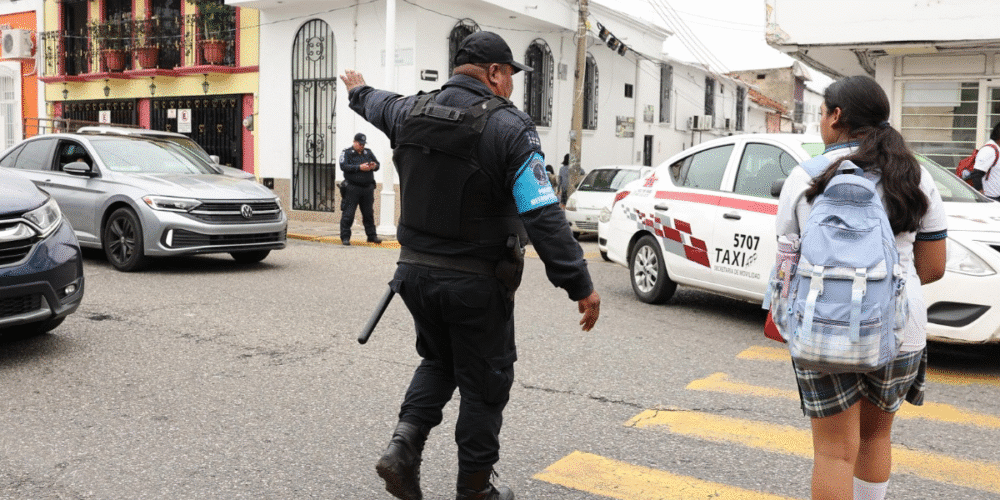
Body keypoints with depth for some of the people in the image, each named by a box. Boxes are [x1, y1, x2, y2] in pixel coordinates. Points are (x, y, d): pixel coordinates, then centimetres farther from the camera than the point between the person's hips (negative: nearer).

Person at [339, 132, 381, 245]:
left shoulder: (368, 152, 16)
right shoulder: (346, 153, 2)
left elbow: (377, 164, 15)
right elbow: (343, 166, -12)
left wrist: (374, 166, -9)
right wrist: (359, 167, -20)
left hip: (368, 188, 4)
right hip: (352, 188, -4)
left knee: (369, 213, 9)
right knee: (348, 213, -4)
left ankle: (372, 236, 17)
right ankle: (345, 237, 2)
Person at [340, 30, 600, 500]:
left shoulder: (411, 112, 4)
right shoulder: (508, 128, -15)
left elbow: (379, 105, 29)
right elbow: (544, 217, -21)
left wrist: (358, 89, 53)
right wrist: (580, 286, -19)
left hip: (416, 271, 6)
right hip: (476, 283, -6)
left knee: (438, 361, 26)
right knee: (485, 382, 10)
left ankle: (403, 444, 10)